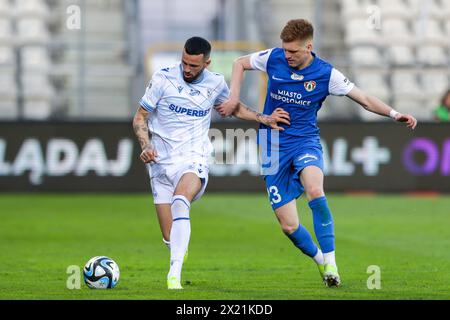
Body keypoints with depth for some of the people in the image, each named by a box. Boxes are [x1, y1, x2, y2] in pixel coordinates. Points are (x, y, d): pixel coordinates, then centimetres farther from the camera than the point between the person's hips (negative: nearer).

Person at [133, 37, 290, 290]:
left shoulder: (216, 83, 4)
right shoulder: (163, 78, -4)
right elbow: (140, 118, 3)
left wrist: (263, 118, 13)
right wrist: (146, 145, -15)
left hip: (194, 158, -1)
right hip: (162, 162, 1)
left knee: (180, 201, -35)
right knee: (170, 238, -2)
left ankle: (174, 274, -43)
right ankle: (181, 250, 39)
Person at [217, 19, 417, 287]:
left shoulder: (326, 74, -8)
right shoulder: (273, 58, -4)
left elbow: (365, 100, -4)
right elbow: (240, 64, 15)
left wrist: (395, 114, -19)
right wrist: (234, 98, 1)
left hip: (305, 141, -2)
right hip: (274, 147, 2)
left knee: (314, 191, -36)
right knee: (289, 226, -3)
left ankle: (330, 263, -29)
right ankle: (319, 258, 27)